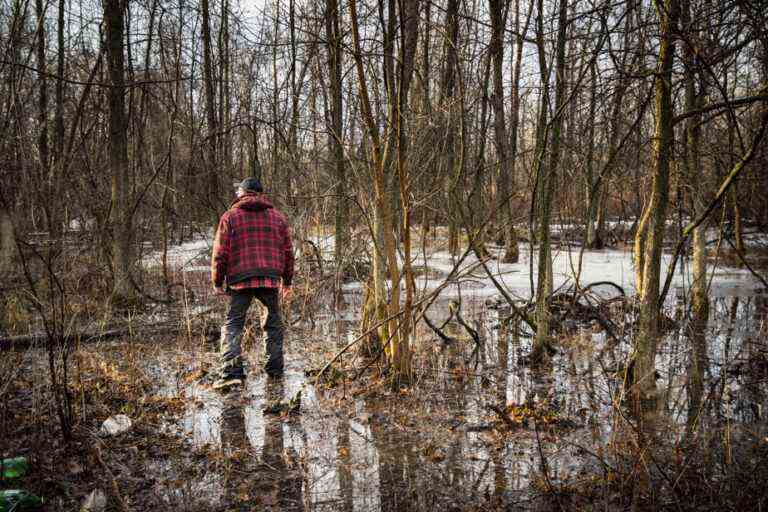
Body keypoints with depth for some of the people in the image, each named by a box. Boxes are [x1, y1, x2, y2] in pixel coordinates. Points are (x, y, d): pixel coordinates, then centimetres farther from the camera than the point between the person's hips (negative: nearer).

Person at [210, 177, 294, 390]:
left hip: (239, 280, -2)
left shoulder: (230, 216, 5)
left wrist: (217, 282, 9)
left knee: (233, 325, 2)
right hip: (270, 279, 2)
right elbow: (288, 251, 14)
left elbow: (220, 252, 1)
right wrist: (287, 281, 21)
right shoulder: (277, 217, 13)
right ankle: (274, 369, 19)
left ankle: (232, 371, -10)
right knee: (273, 323, 17)